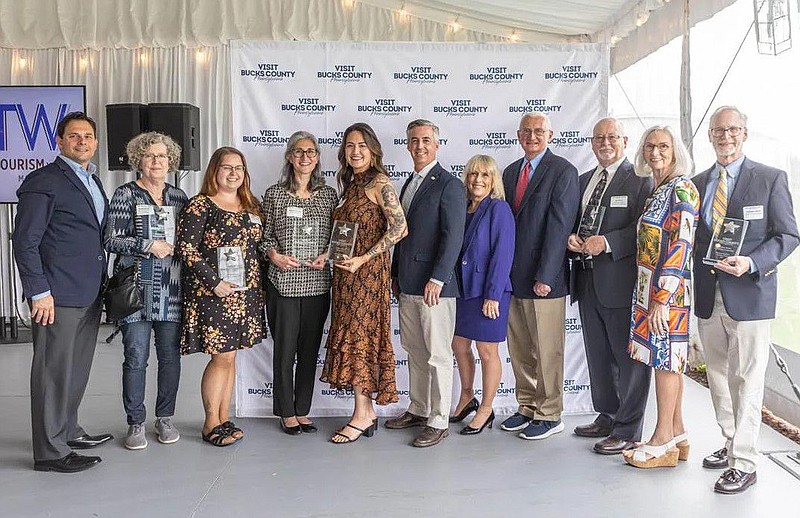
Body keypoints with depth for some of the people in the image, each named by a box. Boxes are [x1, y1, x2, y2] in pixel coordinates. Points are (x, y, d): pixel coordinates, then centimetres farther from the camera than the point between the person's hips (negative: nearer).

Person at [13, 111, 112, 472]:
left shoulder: (92, 181, 16)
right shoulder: (44, 182, -9)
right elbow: (24, 242, -12)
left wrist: (100, 284, 16)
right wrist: (39, 292, -16)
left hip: (89, 294, 8)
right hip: (59, 296, -8)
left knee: (77, 368, 18)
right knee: (54, 371, 0)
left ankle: (68, 431, 33)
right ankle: (50, 452, 10)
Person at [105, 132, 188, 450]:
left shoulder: (178, 197, 14)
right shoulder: (125, 195, 3)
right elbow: (111, 240, -4)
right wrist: (149, 246, -12)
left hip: (171, 289, 3)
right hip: (136, 287, -3)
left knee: (171, 355, 6)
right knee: (136, 357, -1)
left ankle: (165, 418, 21)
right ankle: (135, 423, 12)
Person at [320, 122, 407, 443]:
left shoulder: (379, 184, -11)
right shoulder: (350, 186, 15)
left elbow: (399, 228, -19)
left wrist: (363, 259, -20)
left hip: (367, 270, -8)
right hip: (347, 272, 9)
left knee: (357, 336, -5)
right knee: (353, 336, 10)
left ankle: (361, 415, 5)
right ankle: (367, 412, 18)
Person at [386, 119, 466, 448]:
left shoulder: (449, 185, -9)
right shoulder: (409, 183, 18)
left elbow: (453, 236, -16)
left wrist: (437, 279, -20)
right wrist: (395, 274, 18)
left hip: (434, 286, -8)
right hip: (407, 285, 8)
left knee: (438, 356, 0)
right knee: (414, 352, 16)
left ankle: (438, 421, 10)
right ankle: (418, 410, 29)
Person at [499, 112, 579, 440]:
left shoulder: (563, 172, -7)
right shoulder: (511, 172, 15)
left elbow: (559, 227, -13)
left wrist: (544, 277, -17)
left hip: (544, 278, -7)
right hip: (513, 276, 7)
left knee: (547, 350, 2)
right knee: (519, 349, 14)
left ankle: (550, 415, 16)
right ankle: (528, 407, 27)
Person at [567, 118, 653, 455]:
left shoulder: (640, 179, -6)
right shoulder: (583, 181, 17)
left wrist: (607, 242, -22)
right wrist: (571, 238, 0)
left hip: (621, 282, -7)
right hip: (588, 281, 8)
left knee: (629, 358, 0)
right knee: (598, 356, 17)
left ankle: (628, 432, 10)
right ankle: (607, 417, 32)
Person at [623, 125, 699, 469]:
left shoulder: (682, 190, -13)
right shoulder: (657, 190, 15)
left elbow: (680, 248, -19)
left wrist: (662, 299, -21)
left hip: (668, 291, -9)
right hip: (650, 287, 9)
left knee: (665, 359, -1)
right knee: (668, 360, 13)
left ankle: (663, 441, 9)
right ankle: (677, 434, 23)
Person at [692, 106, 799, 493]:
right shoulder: (698, 183, 12)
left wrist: (750, 263, -19)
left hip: (749, 294, -5)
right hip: (708, 297, 5)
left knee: (747, 381, -3)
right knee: (718, 377, 14)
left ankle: (743, 463, 5)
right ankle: (731, 444, 30)